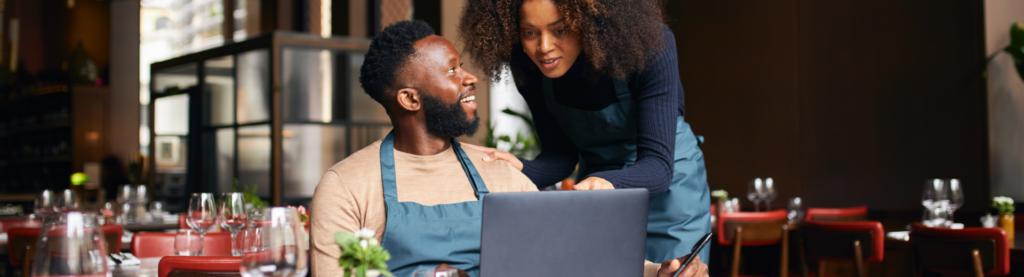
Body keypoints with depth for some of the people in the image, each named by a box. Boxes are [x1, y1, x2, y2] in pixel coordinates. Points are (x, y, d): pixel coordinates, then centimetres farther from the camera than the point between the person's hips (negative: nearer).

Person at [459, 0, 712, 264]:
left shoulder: (649, 46, -29)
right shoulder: (527, 64, -17)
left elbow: (658, 165, -32)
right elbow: (562, 155, -8)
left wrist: (608, 182, -52)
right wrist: (522, 170, -29)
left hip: (667, 186, -3)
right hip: (593, 177, 3)